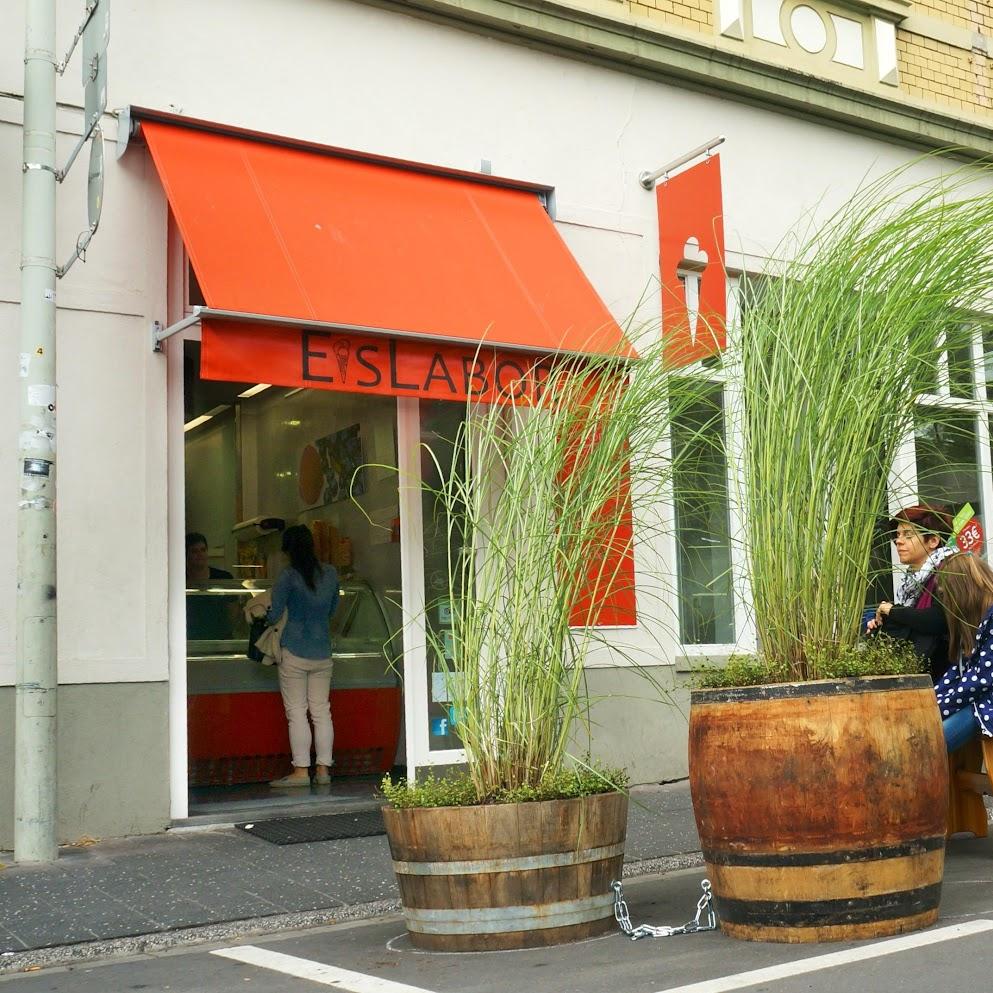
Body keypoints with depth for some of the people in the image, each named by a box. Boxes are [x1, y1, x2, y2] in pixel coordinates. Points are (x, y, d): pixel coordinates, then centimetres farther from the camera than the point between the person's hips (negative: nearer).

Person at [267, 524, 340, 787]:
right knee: (321, 711, 9)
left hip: (295, 652, -5)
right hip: (323, 653, 5)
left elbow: (274, 614, -8)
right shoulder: (331, 574, 3)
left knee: (296, 712, 0)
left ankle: (301, 771, 0)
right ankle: (323, 768, 11)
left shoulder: (289, 576, -12)